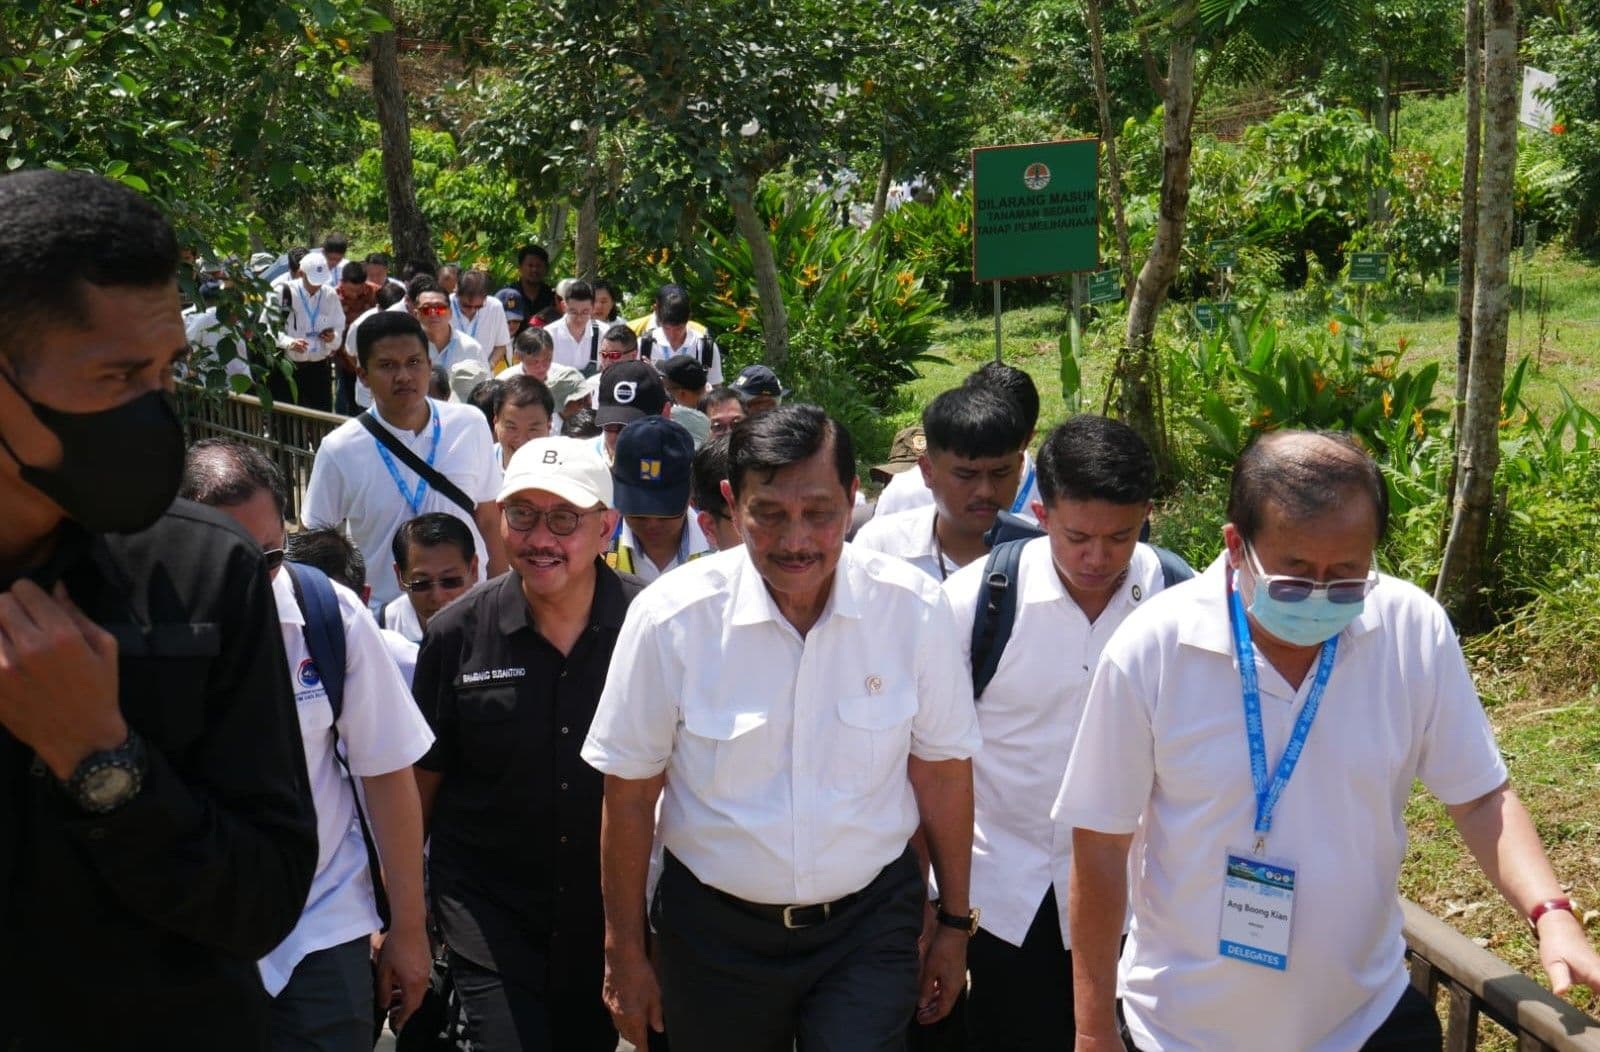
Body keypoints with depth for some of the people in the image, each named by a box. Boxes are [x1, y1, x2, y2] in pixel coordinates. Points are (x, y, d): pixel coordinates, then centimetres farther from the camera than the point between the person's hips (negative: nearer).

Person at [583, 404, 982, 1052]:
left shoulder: (914, 609, -11)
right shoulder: (670, 618, -15)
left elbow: (941, 768, -1)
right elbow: (629, 793, -7)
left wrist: (954, 923, 7)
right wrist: (624, 955, 0)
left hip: (869, 921, 0)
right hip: (715, 926, 0)